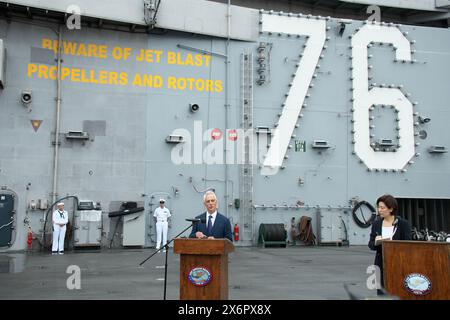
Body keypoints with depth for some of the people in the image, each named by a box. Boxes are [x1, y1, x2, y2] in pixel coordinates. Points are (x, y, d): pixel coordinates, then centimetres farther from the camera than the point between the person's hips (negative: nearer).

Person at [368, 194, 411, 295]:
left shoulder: (403, 224, -4)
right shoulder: (376, 223, 5)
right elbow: (370, 244, 7)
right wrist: (376, 243, -15)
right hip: (381, 264, 3)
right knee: (382, 293, 5)